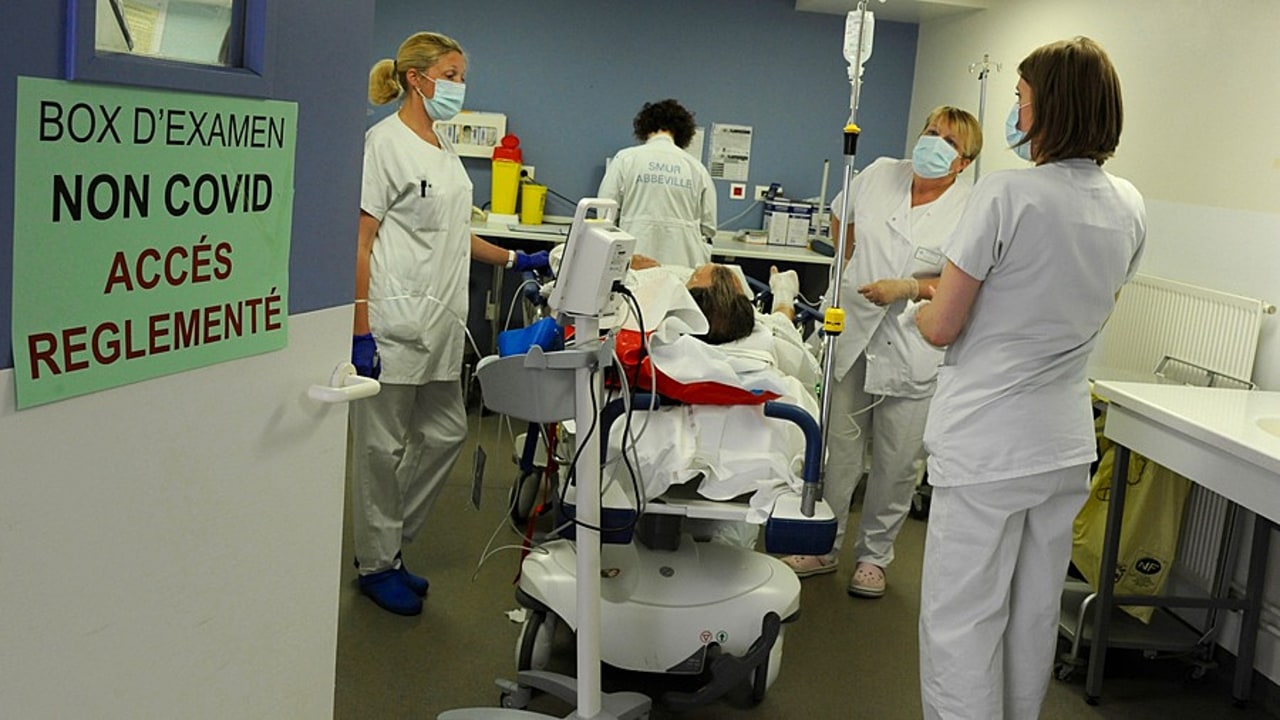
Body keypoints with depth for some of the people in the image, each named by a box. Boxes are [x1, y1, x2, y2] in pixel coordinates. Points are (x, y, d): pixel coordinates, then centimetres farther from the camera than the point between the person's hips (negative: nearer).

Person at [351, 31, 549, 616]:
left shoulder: (444, 149, 15)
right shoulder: (386, 142, -10)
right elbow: (360, 241, -14)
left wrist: (515, 260, 15)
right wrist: (360, 332, -19)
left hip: (439, 321, 9)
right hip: (393, 322, -9)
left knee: (445, 433, 14)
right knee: (382, 445, 3)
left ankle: (385, 545, 28)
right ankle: (377, 564, 18)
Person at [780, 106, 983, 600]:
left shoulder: (971, 210, -7)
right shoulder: (880, 175, 5)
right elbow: (841, 217, 24)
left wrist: (906, 288, -17)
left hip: (913, 350, -3)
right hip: (852, 335, 3)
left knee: (897, 461, 6)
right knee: (838, 448, 9)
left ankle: (873, 555, 23)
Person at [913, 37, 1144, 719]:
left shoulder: (1006, 194, -17)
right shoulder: (1129, 207, 4)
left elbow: (941, 328, -14)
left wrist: (919, 307, 9)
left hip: (985, 446, -7)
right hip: (1066, 444, 7)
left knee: (961, 620, 2)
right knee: (1034, 615, 19)